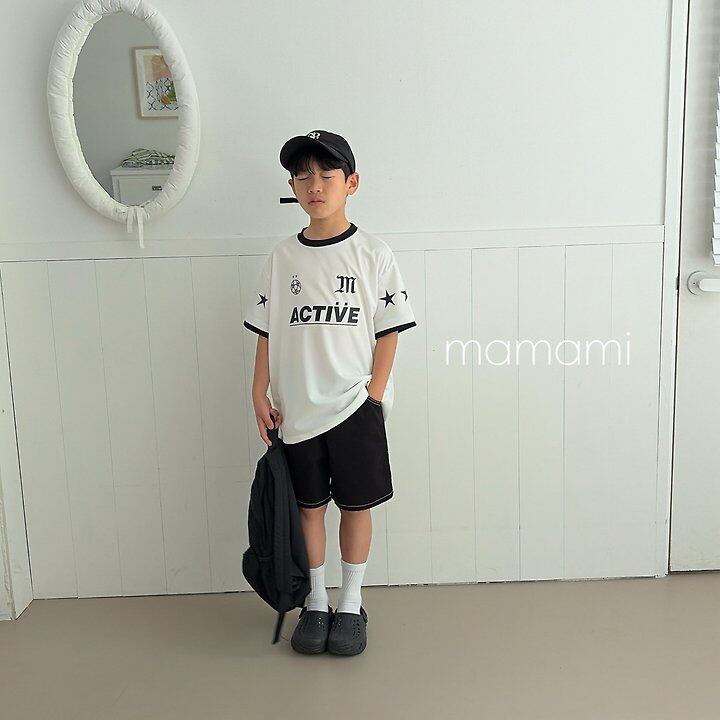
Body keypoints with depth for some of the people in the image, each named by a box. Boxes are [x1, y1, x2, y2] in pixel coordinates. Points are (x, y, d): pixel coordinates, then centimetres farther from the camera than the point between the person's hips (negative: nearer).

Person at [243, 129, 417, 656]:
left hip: (354, 405, -2)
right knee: (309, 506, 12)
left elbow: (388, 332, -3)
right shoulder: (282, 258, 4)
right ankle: (316, 604, 28)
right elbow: (266, 333, 7)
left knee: (356, 506, 8)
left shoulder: (373, 254, -3)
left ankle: (351, 605, 25)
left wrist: (374, 393, -9)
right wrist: (260, 395, 0)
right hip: (297, 409, 2)